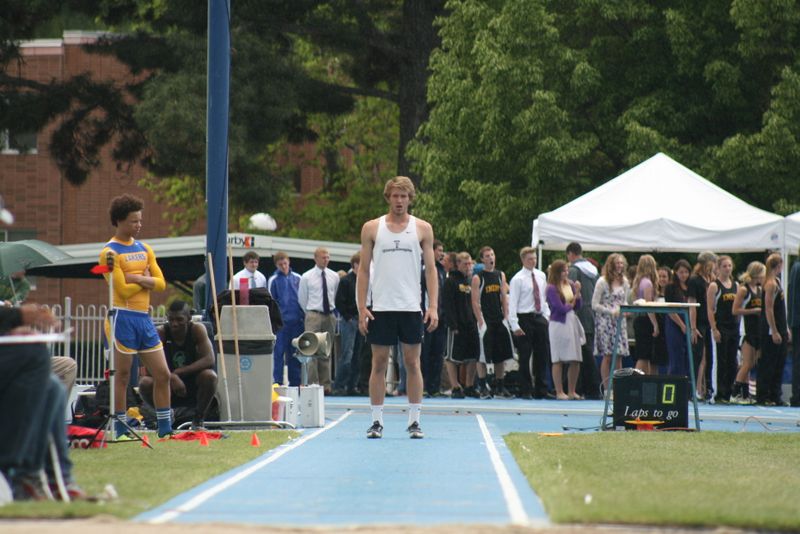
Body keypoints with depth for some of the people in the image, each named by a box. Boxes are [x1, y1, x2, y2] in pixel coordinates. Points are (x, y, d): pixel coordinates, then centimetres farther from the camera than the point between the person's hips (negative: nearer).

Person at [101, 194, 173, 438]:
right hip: (123, 317, -7)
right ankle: (120, 429, 5)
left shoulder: (145, 249, 15)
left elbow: (161, 283, 5)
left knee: (162, 374, 5)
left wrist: (138, 278, -10)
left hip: (144, 318, 7)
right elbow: (123, 290, -14)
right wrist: (146, 280, -1)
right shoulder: (110, 252, -6)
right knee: (122, 376, -1)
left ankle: (165, 428, 11)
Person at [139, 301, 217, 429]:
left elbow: (209, 360, -24)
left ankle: (198, 418, -6)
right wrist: (171, 377, -38)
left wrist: (179, 372, -31)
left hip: (195, 389, 0)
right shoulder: (161, 333, -12)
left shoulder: (197, 330, -12)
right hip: (169, 390, 0)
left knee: (209, 375, -32)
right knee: (145, 382, -28)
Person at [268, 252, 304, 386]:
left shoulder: (297, 278, 9)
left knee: (295, 353, 7)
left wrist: (303, 316, 10)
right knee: (279, 352, -5)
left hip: (297, 321, 3)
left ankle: (295, 382, 12)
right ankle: (277, 382, -2)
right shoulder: (273, 280, 0)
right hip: (281, 321, -3)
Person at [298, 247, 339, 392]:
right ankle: (312, 384, -11)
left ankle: (325, 385, 8)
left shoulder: (334, 276, 8)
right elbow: (302, 299, 7)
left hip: (330, 316, 3)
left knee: (326, 352, 6)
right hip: (314, 316, -3)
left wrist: (331, 309, 14)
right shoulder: (306, 277, -1)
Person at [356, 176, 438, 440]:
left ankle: (414, 420, 5)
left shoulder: (422, 229, 6)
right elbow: (363, 269, 7)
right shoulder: (372, 228, 6)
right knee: (379, 363, 2)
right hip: (381, 306, 0)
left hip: (411, 307, 0)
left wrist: (433, 307, -4)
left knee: (412, 363, 1)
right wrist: (361, 308, -1)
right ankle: (376, 421, 6)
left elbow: (431, 269, 6)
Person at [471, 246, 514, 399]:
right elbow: (475, 302, -8)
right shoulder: (478, 278, -4)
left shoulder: (500, 275, 11)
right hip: (486, 322, -5)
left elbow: (504, 297, 12)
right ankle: (483, 388, 0)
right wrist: (481, 322, -14)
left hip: (499, 320, 5)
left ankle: (500, 387, 12)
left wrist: (505, 317, 2)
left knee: (501, 355, 6)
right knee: (483, 355, -5)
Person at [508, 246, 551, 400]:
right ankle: (526, 391, 5)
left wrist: (546, 315, 8)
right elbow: (512, 303, -10)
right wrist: (515, 325, -16)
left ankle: (541, 390, 14)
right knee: (525, 357, -2)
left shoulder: (541, 276, 10)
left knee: (543, 355, 7)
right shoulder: (517, 279, -7)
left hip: (540, 318, 6)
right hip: (524, 319, -5)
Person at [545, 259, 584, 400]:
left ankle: (572, 391, 14)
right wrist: (571, 304, 3)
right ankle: (559, 392, 5)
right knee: (558, 360, -1)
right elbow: (560, 308, -14)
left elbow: (578, 306, 10)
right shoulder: (552, 289, -9)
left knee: (575, 360, 5)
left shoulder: (570, 284, 10)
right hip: (558, 324, -6)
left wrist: (577, 292, -5)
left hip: (572, 322, 6)